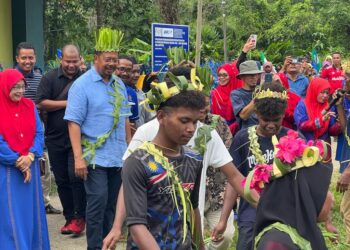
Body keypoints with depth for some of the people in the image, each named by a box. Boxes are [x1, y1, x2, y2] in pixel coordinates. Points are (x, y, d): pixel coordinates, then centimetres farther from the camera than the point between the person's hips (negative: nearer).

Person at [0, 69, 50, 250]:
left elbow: (39, 134, 2)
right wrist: (17, 162, -13)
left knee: (31, 211, 13)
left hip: (30, 167, 5)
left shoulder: (30, 106, 5)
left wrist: (30, 156, -13)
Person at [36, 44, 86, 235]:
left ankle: (79, 217, 2)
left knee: (76, 176, -11)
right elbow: (41, 104, -7)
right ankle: (69, 217, 21)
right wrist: (67, 103, -11)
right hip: (56, 138, 2)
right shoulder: (50, 78, 1)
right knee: (62, 180, 9)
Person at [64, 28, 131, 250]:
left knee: (112, 204, 12)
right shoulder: (82, 85, -8)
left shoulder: (119, 84, 10)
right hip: (95, 156, -6)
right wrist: (78, 158, -19)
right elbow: (74, 123, -13)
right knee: (98, 203, -7)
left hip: (119, 156, 6)